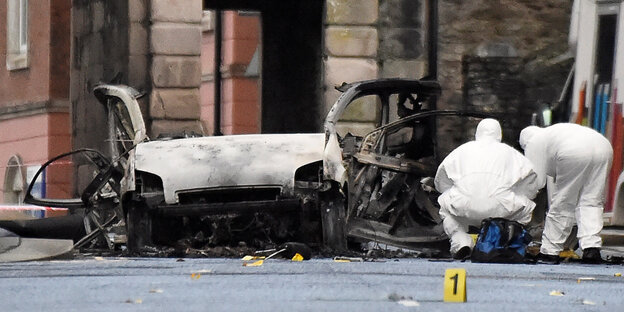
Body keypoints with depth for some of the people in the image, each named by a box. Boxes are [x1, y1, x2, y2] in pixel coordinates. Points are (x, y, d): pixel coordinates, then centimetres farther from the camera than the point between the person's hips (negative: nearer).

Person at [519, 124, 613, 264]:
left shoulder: (533, 143, 20)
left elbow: (536, 180, 13)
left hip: (575, 152, -6)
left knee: (562, 204, 5)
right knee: (591, 201, 10)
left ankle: (550, 251, 11)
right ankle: (592, 247, -4)